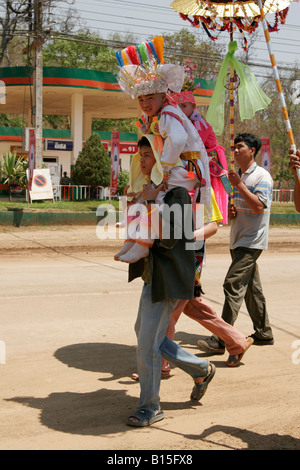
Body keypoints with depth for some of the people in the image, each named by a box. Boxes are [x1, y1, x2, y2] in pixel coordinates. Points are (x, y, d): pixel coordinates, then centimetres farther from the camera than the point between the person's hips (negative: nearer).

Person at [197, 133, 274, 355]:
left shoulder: (262, 176, -8)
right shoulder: (238, 176, 18)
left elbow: (258, 206, -20)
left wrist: (239, 185, -19)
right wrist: (229, 212, 3)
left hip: (252, 241, -9)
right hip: (238, 240, 9)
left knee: (233, 284, -16)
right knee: (251, 287, 13)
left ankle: (221, 339, -18)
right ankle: (264, 333, 23)